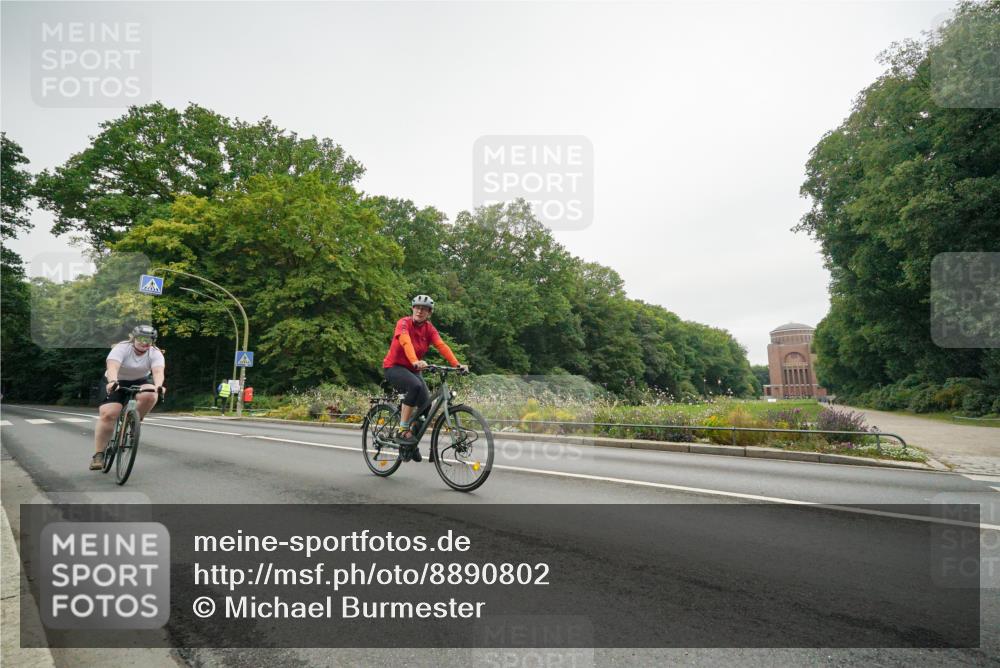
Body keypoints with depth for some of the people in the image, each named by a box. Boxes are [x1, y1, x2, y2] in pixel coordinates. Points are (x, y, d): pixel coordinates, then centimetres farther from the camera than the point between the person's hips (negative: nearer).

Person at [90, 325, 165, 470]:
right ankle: (98, 454, -9)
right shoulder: (121, 348, -20)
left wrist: (158, 386, -54)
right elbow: (112, 367, -37)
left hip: (139, 382, 2)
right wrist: (112, 381, -58)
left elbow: (158, 371, -33)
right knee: (108, 414, -19)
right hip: (115, 383, -1)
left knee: (149, 396, -31)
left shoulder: (155, 353, -15)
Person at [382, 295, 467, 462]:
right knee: (415, 385, -34)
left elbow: (442, 346, -17)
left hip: (412, 370, 6)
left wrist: (457, 364, -32)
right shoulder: (404, 323, -16)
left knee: (426, 402, -10)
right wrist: (416, 361, -54)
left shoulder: (429, 329, -2)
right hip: (393, 367, -6)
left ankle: (412, 443, 11)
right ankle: (402, 431, -24)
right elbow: (406, 343, -35)